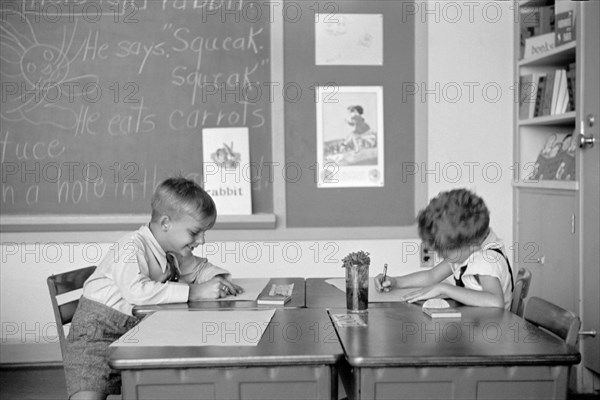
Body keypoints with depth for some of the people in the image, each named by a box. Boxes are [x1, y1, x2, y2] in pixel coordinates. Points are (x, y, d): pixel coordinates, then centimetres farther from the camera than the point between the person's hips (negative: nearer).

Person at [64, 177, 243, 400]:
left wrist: (218, 278, -1)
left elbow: (199, 267, 23)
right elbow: (137, 291, -35)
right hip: (97, 332, -7)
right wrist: (192, 292, -33)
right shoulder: (132, 247, -20)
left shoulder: (174, 254, 7)